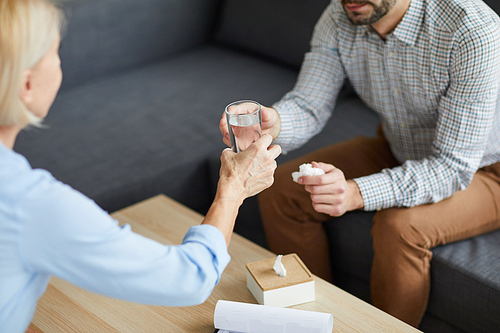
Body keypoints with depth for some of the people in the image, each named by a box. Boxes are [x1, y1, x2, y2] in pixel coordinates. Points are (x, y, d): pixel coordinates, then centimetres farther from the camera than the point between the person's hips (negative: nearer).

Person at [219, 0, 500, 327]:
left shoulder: (473, 32, -33)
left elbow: (454, 166, -33)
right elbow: (308, 106, -14)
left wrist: (356, 193, -48)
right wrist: (272, 122, -39)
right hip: (400, 152, 6)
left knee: (399, 227, -34)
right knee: (280, 190, -4)